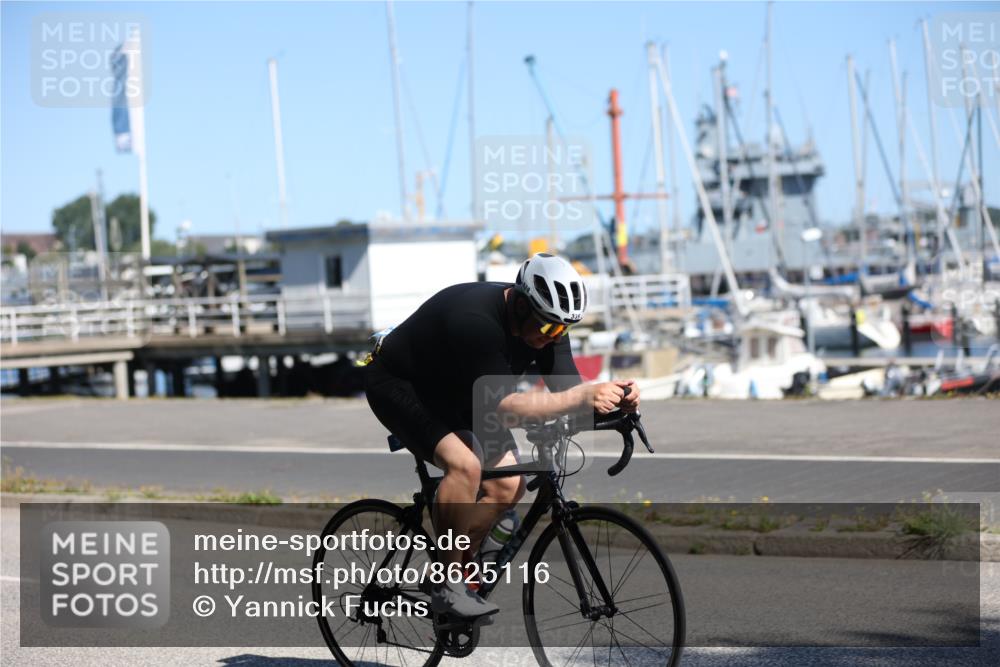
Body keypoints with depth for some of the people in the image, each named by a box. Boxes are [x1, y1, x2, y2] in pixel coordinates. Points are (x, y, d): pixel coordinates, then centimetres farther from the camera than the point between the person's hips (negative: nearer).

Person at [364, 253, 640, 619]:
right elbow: (504, 406, -44)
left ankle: (455, 559, 13)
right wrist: (583, 397, -52)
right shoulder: (476, 320, -39)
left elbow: (566, 389, -15)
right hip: (397, 384, -8)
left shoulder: (545, 323, -15)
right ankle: (447, 587, -17)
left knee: (508, 485, -5)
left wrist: (614, 397, -36)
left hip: (452, 392, 8)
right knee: (465, 464, -30)